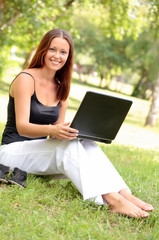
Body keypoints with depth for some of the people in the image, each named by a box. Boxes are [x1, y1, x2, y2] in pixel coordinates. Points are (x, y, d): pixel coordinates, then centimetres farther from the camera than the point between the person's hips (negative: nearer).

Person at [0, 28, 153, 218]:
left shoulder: (62, 88, 11)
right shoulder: (26, 79, -9)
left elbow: (59, 128, 9)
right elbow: (21, 126, -19)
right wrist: (52, 130, -38)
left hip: (40, 151, 6)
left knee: (85, 144, -22)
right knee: (68, 145, -33)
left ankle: (123, 194, -37)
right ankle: (112, 200, -45)